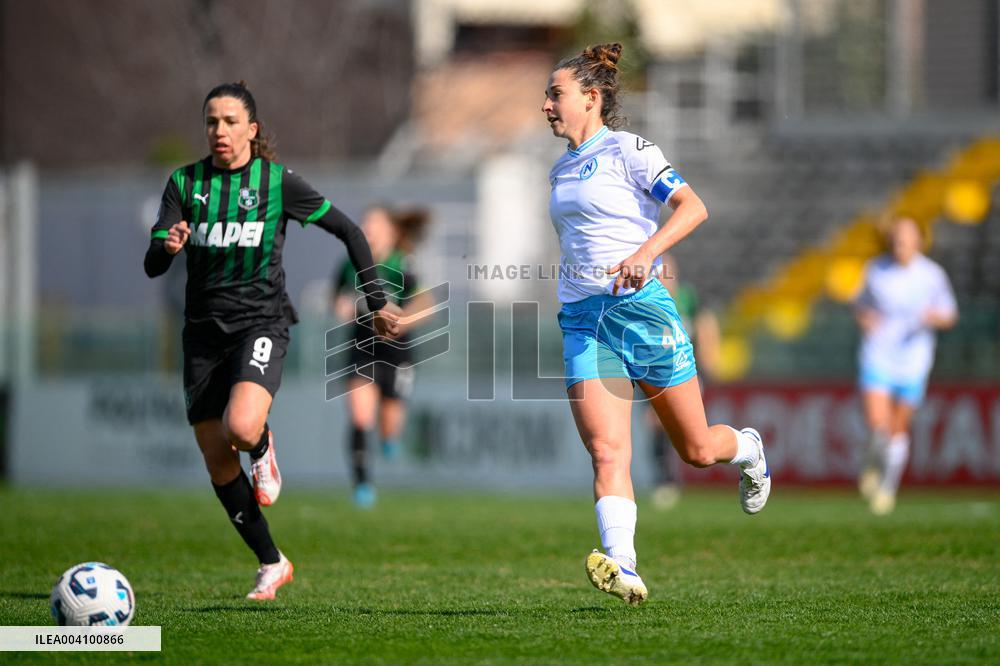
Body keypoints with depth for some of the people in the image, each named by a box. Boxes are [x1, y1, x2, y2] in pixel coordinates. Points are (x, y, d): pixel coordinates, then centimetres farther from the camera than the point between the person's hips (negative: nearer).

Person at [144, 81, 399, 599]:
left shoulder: (277, 182, -4)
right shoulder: (186, 183, 1)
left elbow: (348, 231, 5)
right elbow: (151, 266, -6)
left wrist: (376, 303, 5)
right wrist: (167, 247, -30)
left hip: (260, 322, -3)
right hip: (204, 331, 3)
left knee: (240, 429, -31)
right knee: (218, 466, 4)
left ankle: (263, 449, 7)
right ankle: (271, 564, 22)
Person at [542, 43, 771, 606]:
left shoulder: (628, 149, -5)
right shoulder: (561, 171, 17)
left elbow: (693, 207, -16)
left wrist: (646, 252, -30)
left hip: (642, 307, -5)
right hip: (582, 320, 5)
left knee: (696, 449, 6)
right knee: (607, 450, -16)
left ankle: (748, 449, 41)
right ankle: (623, 568, -29)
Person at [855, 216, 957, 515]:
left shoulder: (932, 275, -5)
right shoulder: (875, 269, -2)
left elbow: (949, 315, 5)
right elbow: (862, 304, 14)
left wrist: (935, 317, -18)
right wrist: (863, 318, -9)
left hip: (912, 362, 0)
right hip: (876, 357, 0)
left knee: (898, 429, 9)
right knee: (877, 424, -15)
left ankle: (888, 488, 28)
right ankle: (874, 465, 16)